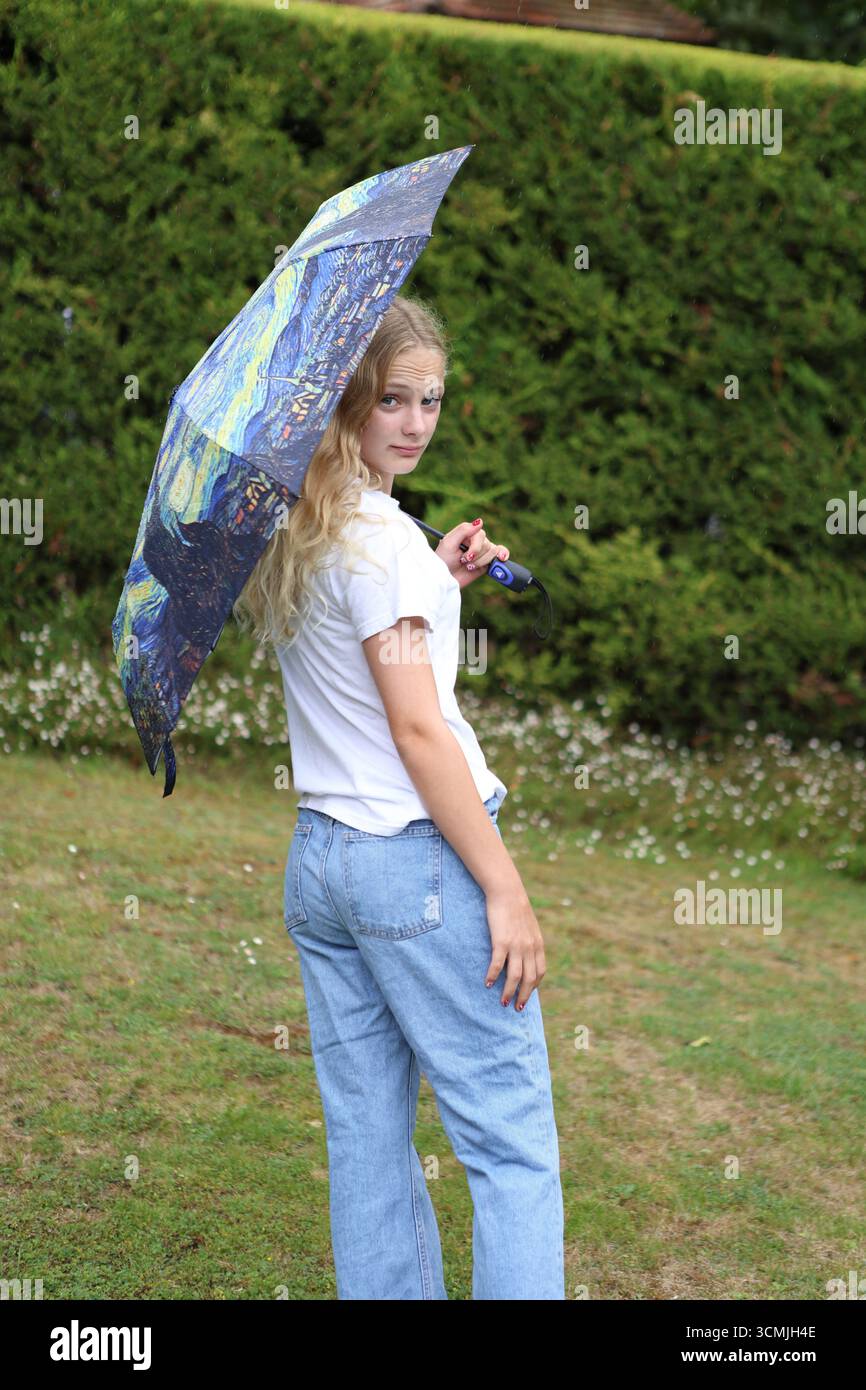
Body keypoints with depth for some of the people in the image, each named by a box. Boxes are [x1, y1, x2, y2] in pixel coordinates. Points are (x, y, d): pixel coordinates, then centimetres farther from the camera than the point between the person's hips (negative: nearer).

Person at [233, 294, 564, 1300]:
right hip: (417, 859, -9)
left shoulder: (290, 537, 13)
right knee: (512, 1142, -3)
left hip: (317, 858, 9)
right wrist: (505, 887, -15)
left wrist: (436, 584, 16)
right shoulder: (381, 537, -13)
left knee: (366, 1144, 11)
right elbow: (417, 732, -17)